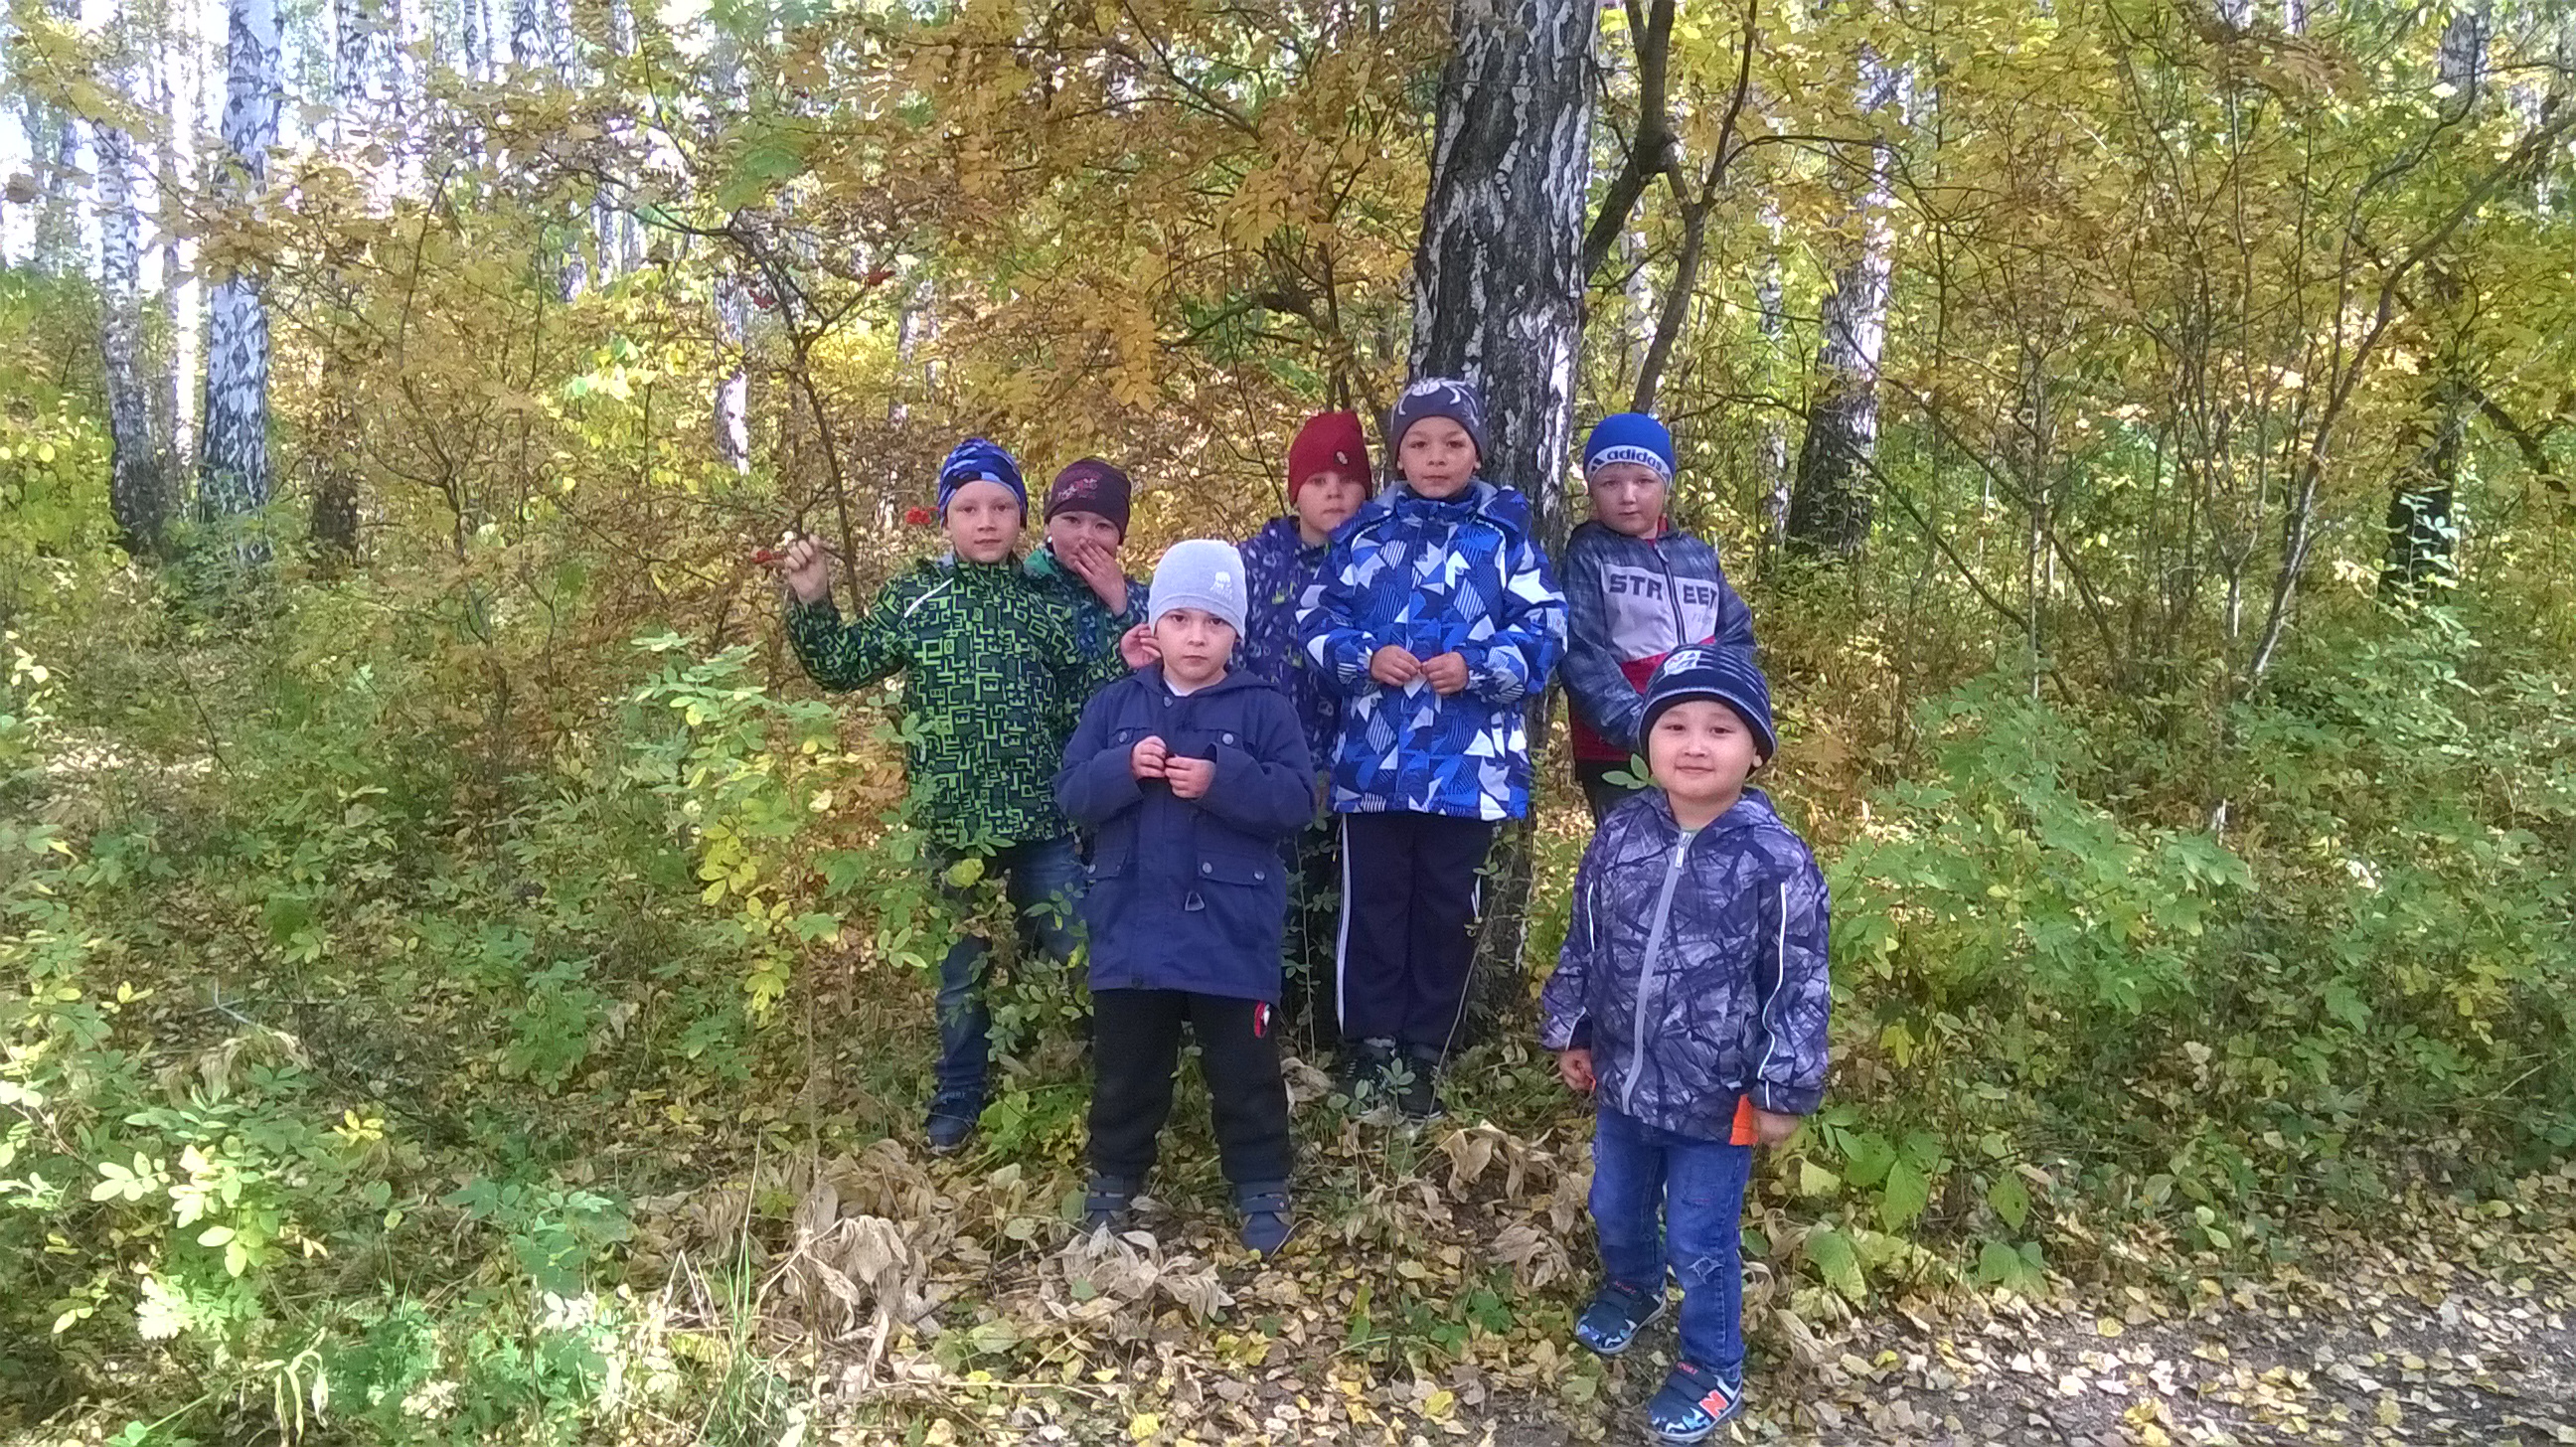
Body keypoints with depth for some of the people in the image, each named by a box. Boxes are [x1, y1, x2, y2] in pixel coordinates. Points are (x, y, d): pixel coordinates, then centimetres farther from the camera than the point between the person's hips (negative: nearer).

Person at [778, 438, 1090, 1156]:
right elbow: (843, 667, 5)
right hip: (953, 826, 1)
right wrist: (812, 604, -9)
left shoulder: (1047, 601, 3)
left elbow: (1088, 704, 4)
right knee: (960, 970, 14)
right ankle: (956, 1104, 30)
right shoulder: (913, 597, 3)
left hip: (1043, 824, 0)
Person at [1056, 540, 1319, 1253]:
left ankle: (1262, 1187, 26)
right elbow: (1071, 795, -1)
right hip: (1131, 928, 3)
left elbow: (1297, 799, -12)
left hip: (1230, 934, -2)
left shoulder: (1264, 708, -4)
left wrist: (1221, 782, -24)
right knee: (1125, 1066, 17)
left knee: (1244, 1070, 10)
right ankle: (1115, 1176, 35)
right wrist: (1123, 768, -19)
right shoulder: (1116, 704, 4)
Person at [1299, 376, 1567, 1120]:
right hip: (1373, 758, 1)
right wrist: (1363, 655, -13)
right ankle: (1368, 1047, 19)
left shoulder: (1506, 534, 3)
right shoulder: (1364, 530, 7)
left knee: (1447, 909, 8)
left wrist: (1476, 666, -17)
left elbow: (1546, 630, -3)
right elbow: (1315, 618, 5)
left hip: (1467, 763, -1)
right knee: (1374, 903, 7)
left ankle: (1423, 1054, 21)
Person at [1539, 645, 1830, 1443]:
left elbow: (1800, 986, -13)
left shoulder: (1776, 860, -21)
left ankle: (1712, 1369, 37)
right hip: (1622, 1079, 5)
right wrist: (1569, 1033, 11)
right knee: (1615, 1209, 26)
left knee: (1700, 1243, 11)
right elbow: (1583, 943, 5)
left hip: (1717, 1099, -5)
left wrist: (1783, 1089, -10)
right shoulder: (1620, 835, -8)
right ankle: (1630, 1286, 58)